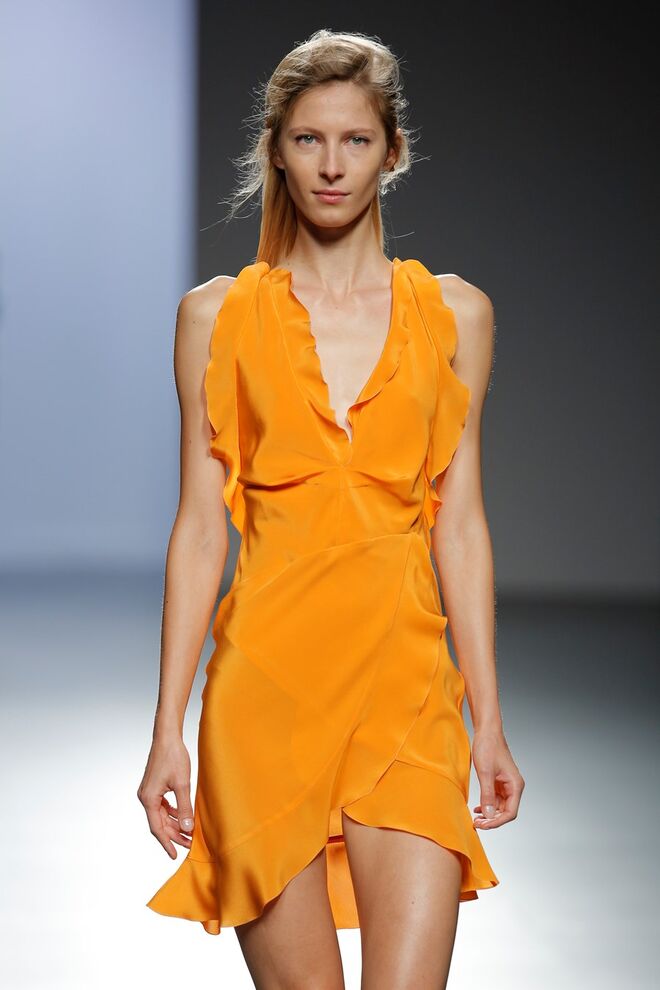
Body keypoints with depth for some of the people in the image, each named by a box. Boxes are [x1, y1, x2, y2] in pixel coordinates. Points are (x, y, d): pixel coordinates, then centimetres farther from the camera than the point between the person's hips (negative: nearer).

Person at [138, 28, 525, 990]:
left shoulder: (454, 313, 8)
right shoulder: (219, 315, 5)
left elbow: (459, 524, 8)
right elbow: (201, 526, 4)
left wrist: (489, 721, 5)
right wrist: (169, 729, -1)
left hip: (405, 682, 1)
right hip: (270, 678, -1)